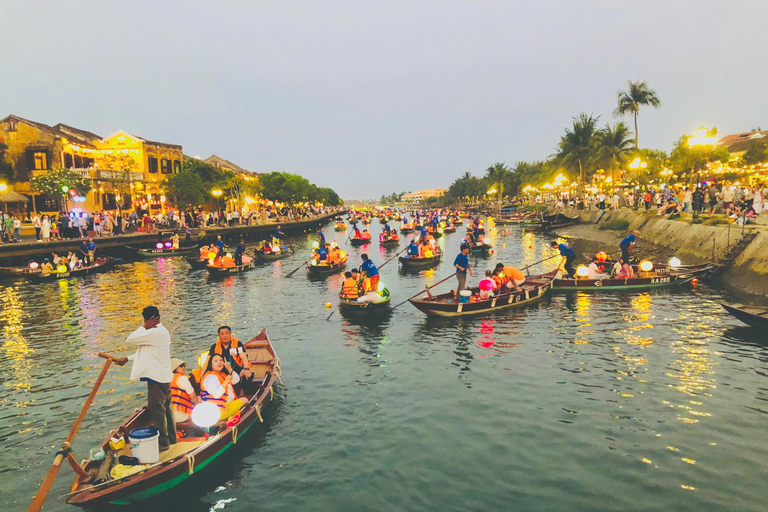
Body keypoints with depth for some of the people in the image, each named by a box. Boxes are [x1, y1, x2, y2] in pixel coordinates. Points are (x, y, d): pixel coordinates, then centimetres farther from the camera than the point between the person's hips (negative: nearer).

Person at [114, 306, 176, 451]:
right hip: (164, 376, 10)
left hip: (157, 377, -10)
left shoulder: (154, 333, -20)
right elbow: (147, 351, 21)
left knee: (156, 411, 0)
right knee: (166, 409, 18)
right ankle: (171, 438, 28)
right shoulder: (161, 331, 13)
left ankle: (163, 442, 8)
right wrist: (127, 359, 22)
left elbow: (130, 339, -18)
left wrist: (144, 327, -9)